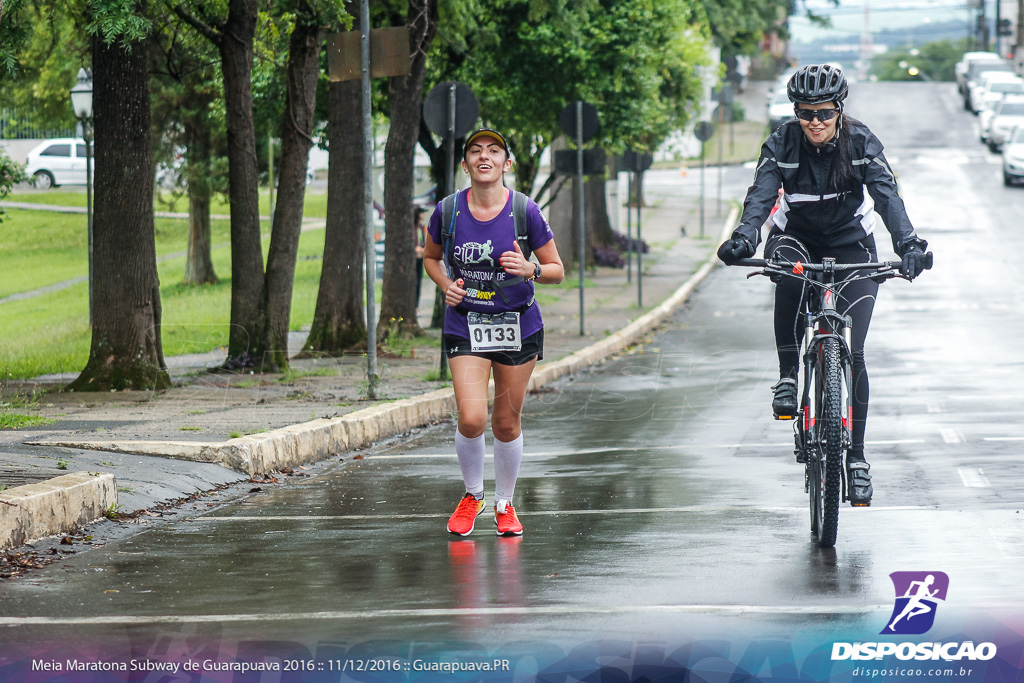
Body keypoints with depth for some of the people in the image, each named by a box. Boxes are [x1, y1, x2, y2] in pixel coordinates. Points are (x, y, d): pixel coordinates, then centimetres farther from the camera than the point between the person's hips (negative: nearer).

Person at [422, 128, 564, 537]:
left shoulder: (525, 211, -8)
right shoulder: (447, 211, -5)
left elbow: (557, 270, 0)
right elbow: (431, 257, 15)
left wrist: (530, 270, -21)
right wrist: (446, 285, -4)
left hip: (518, 326, 0)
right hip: (464, 325, 0)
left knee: (507, 423, 6)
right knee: (471, 418, -15)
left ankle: (504, 505, 28)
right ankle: (472, 495, 13)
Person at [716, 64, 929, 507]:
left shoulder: (861, 143, -16)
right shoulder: (781, 145, -14)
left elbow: (887, 195, -28)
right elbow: (760, 195, -28)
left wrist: (907, 243, -45)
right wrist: (743, 238, -48)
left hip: (850, 243, 0)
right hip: (797, 236, 0)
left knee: (851, 352, -10)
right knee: (787, 273, -38)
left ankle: (855, 455, 0)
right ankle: (788, 377, -24)